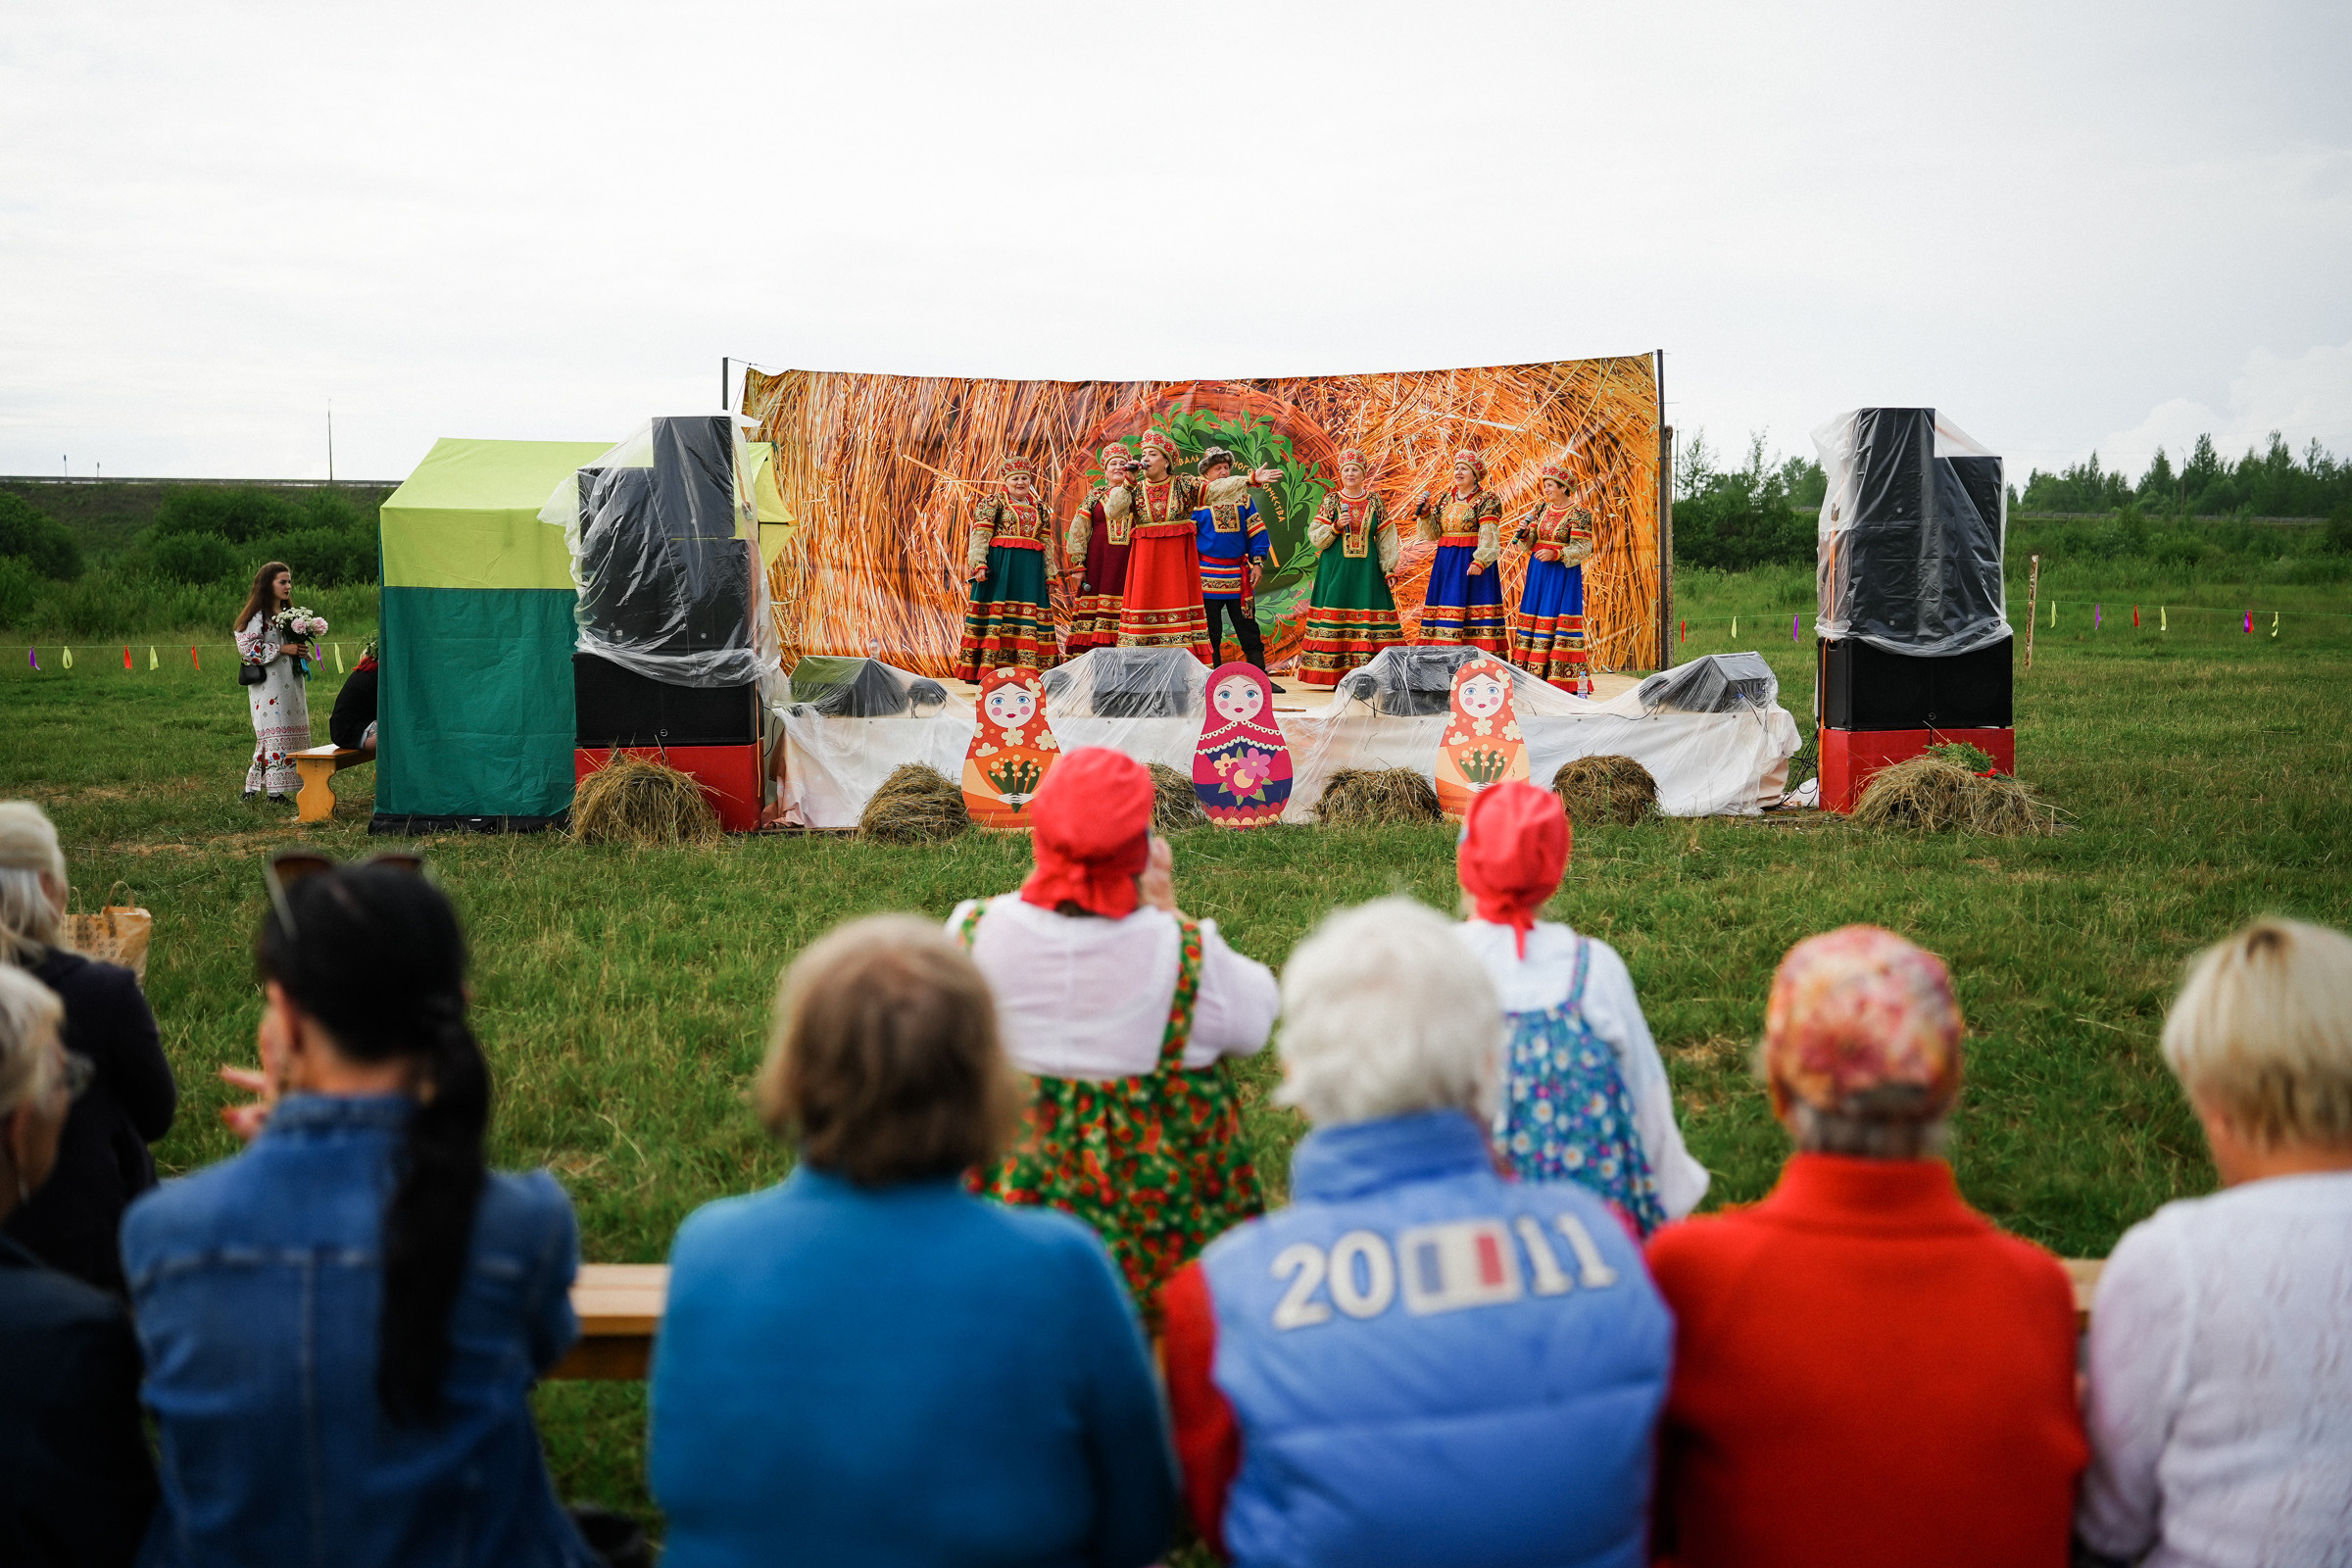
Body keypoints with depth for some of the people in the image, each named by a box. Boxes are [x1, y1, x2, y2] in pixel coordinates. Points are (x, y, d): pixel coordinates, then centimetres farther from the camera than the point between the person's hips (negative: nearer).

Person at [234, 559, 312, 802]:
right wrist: (282, 649, -18)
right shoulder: (257, 616, -8)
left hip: (290, 685, 8)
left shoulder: (289, 613, 18)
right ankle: (274, 791, -4)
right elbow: (248, 648, -16)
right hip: (267, 685, -8)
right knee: (274, 735, -8)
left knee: (293, 734, 5)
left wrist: (301, 650, 6)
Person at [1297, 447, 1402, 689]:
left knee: (1369, 614, -4)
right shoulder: (1331, 501, 5)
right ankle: (1335, 676, -4)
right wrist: (1335, 527, -13)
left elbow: (1387, 538, 9)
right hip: (1336, 568, -1)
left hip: (1366, 568, 1)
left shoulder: (1375, 502, 8)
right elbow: (1315, 536, 3)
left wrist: (1389, 568, 2)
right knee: (1335, 613, -5)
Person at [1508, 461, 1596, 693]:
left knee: (1559, 619, -10)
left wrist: (1555, 554, -22)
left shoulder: (1579, 514, -9)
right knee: (1532, 618, 3)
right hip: (1538, 571, 6)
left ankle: (1579, 679, -8)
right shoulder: (1542, 508, 9)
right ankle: (1533, 674, 7)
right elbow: (1529, 543, 12)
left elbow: (1583, 549, -12)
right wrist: (1523, 534, -9)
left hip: (1563, 572, -6)